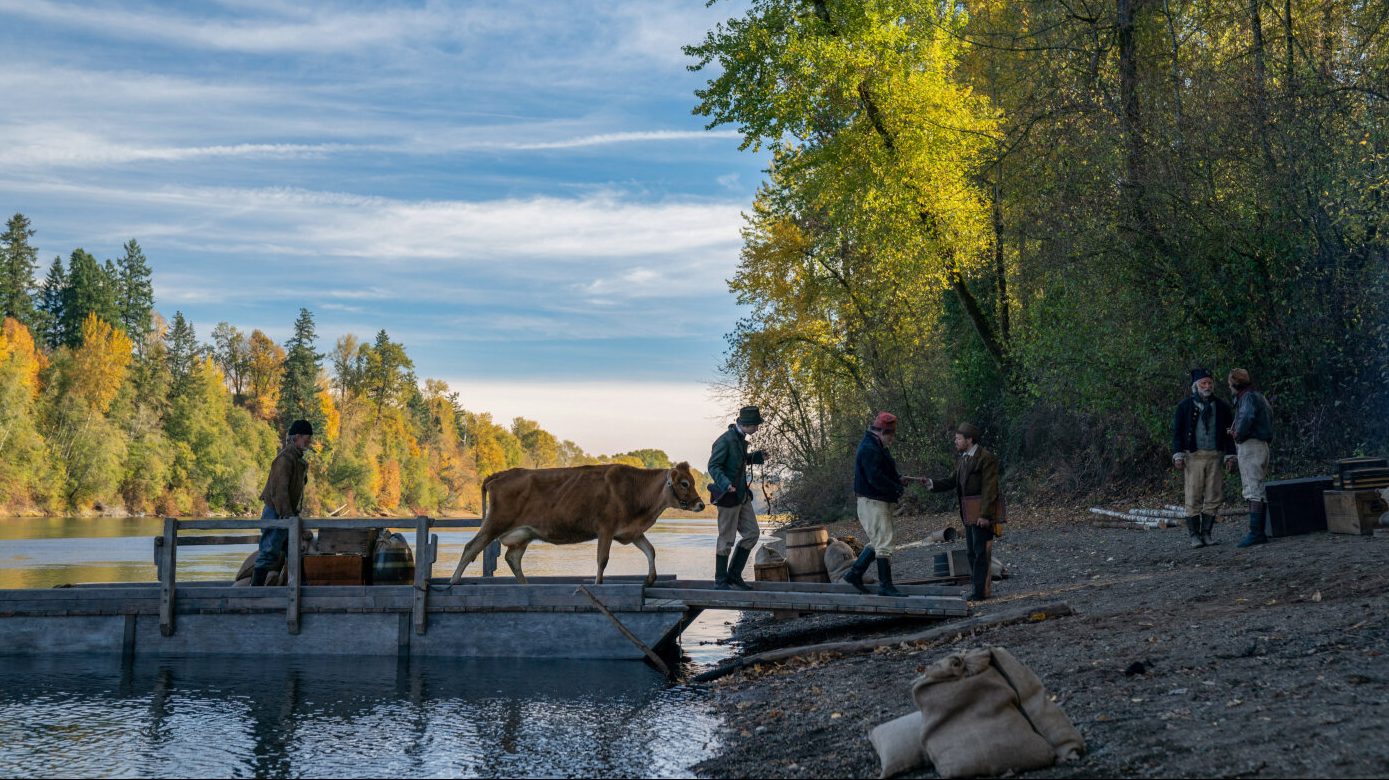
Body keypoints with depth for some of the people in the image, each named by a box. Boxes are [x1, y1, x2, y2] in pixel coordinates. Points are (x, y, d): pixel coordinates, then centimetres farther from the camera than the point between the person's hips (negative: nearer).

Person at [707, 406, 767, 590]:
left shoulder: (741, 439, 10)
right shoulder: (725, 440, -18)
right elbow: (713, 466, -20)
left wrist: (756, 456, 10)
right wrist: (725, 483, -34)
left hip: (742, 495, 9)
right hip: (728, 497, -9)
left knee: (751, 534, 9)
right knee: (726, 539, -1)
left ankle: (734, 575, 18)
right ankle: (720, 580, 10)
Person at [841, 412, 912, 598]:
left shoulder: (878, 448, 16)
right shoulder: (869, 449, -19)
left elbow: (884, 472, 24)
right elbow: (876, 479, -26)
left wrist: (898, 479, 5)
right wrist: (898, 488, -17)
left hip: (880, 502, 11)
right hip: (872, 503, -11)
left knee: (877, 542, 16)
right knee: (883, 544, -7)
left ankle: (854, 573, 22)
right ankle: (885, 585, -3)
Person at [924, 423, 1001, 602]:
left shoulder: (986, 458, -13)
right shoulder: (962, 459, 14)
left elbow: (989, 488, -16)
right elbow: (954, 481, 14)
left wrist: (985, 514, -20)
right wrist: (933, 485, -1)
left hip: (981, 512, -9)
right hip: (969, 513, 9)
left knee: (981, 551, -7)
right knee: (971, 552, 13)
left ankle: (982, 590, -3)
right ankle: (978, 586, 21)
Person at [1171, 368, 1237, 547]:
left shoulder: (1221, 406, 9)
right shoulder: (1185, 405, 3)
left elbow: (1230, 431, 12)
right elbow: (1177, 431, 2)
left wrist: (1230, 455, 4)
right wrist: (1178, 455, -7)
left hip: (1215, 457, 3)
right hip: (1193, 458, -2)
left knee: (1213, 498, 2)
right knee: (1193, 498, -3)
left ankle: (1206, 533, 11)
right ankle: (1194, 535, 3)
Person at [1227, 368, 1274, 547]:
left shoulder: (1248, 397, -12)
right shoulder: (1258, 397, 19)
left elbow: (1247, 417, -31)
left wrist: (1238, 435, -14)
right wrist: (1236, 431, 10)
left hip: (1250, 445, -10)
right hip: (1261, 445, 10)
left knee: (1253, 491, -12)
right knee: (1259, 491, 11)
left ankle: (1255, 533, -15)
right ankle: (1260, 532, 14)